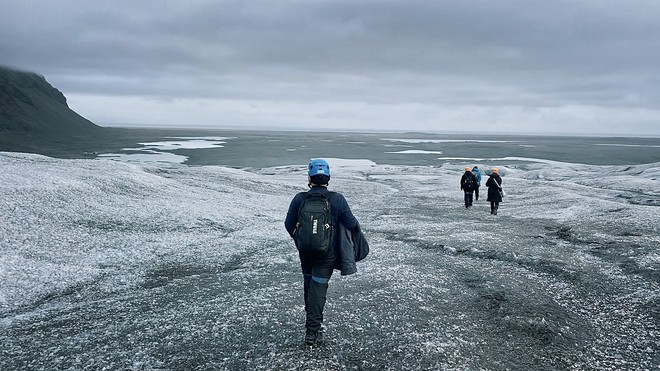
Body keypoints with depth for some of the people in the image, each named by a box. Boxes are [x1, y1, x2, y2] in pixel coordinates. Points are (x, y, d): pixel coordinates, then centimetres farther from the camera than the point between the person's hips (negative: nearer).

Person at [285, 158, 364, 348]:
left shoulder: (300, 199, -8)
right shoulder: (337, 199, -12)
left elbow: (289, 224, -2)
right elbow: (352, 224, -9)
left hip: (305, 252, 2)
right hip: (327, 253, -2)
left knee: (309, 284, 21)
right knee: (318, 288, 4)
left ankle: (312, 323, 36)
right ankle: (312, 332, 3)